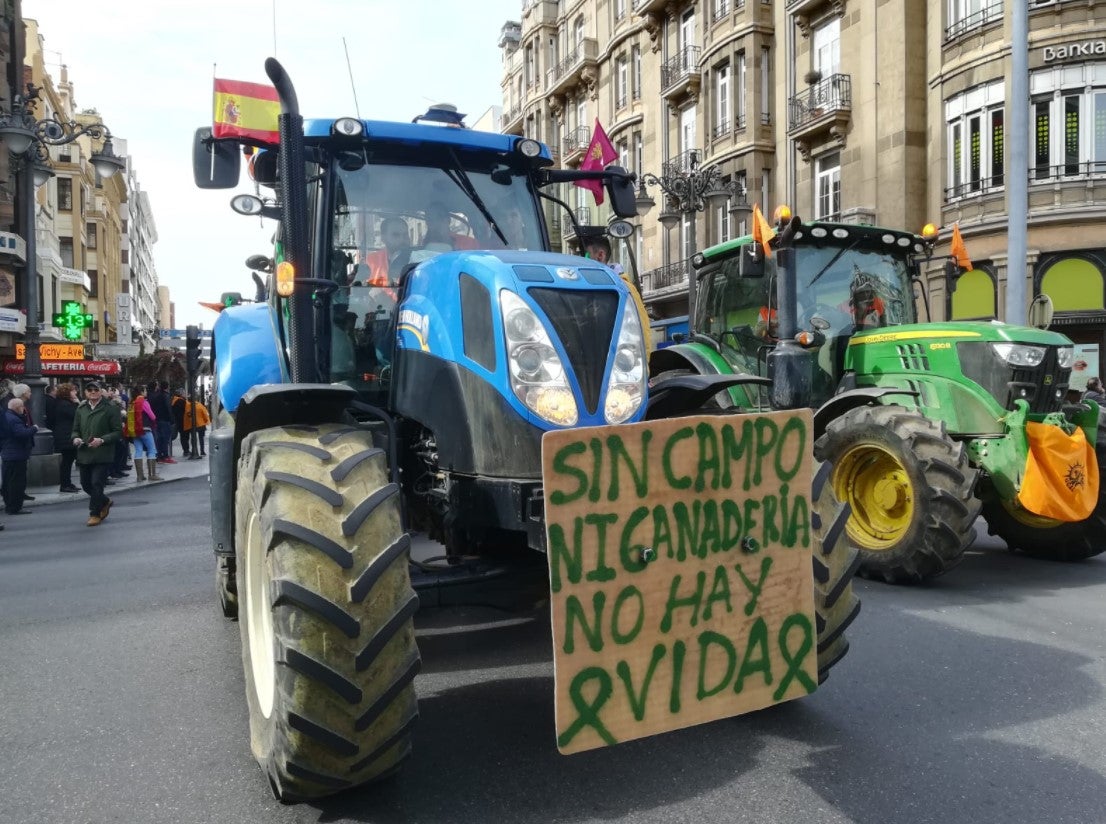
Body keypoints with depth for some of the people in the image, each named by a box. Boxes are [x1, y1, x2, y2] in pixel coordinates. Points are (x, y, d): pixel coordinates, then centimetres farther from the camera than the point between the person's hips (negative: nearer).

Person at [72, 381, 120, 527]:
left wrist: (102, 440, -19)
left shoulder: (110, 408, -5)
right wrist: (75, 438, -3)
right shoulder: (81, 409, 11)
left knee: (97, 483, -7)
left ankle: (95, 514, 7)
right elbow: (76, 429, 19)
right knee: (85, 484, 12)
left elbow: (118, 432, -6)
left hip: (102, 455, -6)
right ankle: (105, 502, 36)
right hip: (84, 454, 6)